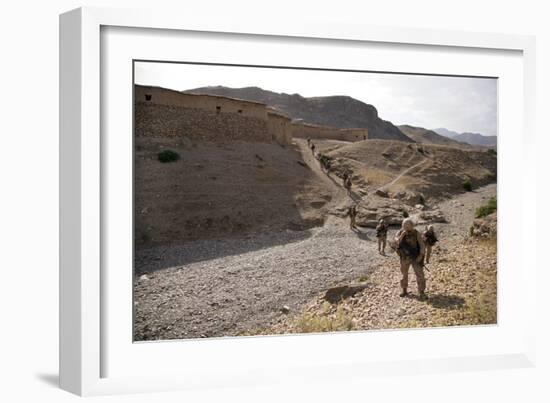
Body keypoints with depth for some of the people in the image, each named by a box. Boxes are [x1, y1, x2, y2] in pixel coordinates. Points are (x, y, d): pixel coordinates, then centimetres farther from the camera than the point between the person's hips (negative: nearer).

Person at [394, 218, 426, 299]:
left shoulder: (416, 233, -10)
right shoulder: (400, 232, -5)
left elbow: (422, 244, -11)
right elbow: (396, 242, -17)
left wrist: (421, 255, -21)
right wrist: (402, 235, -29)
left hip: (415, 257, -2)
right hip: (405, 257, 2)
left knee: (419, 274, -8)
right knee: (404, 274, 12)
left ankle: (421, 293, -2)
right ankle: (404, 291, 27)